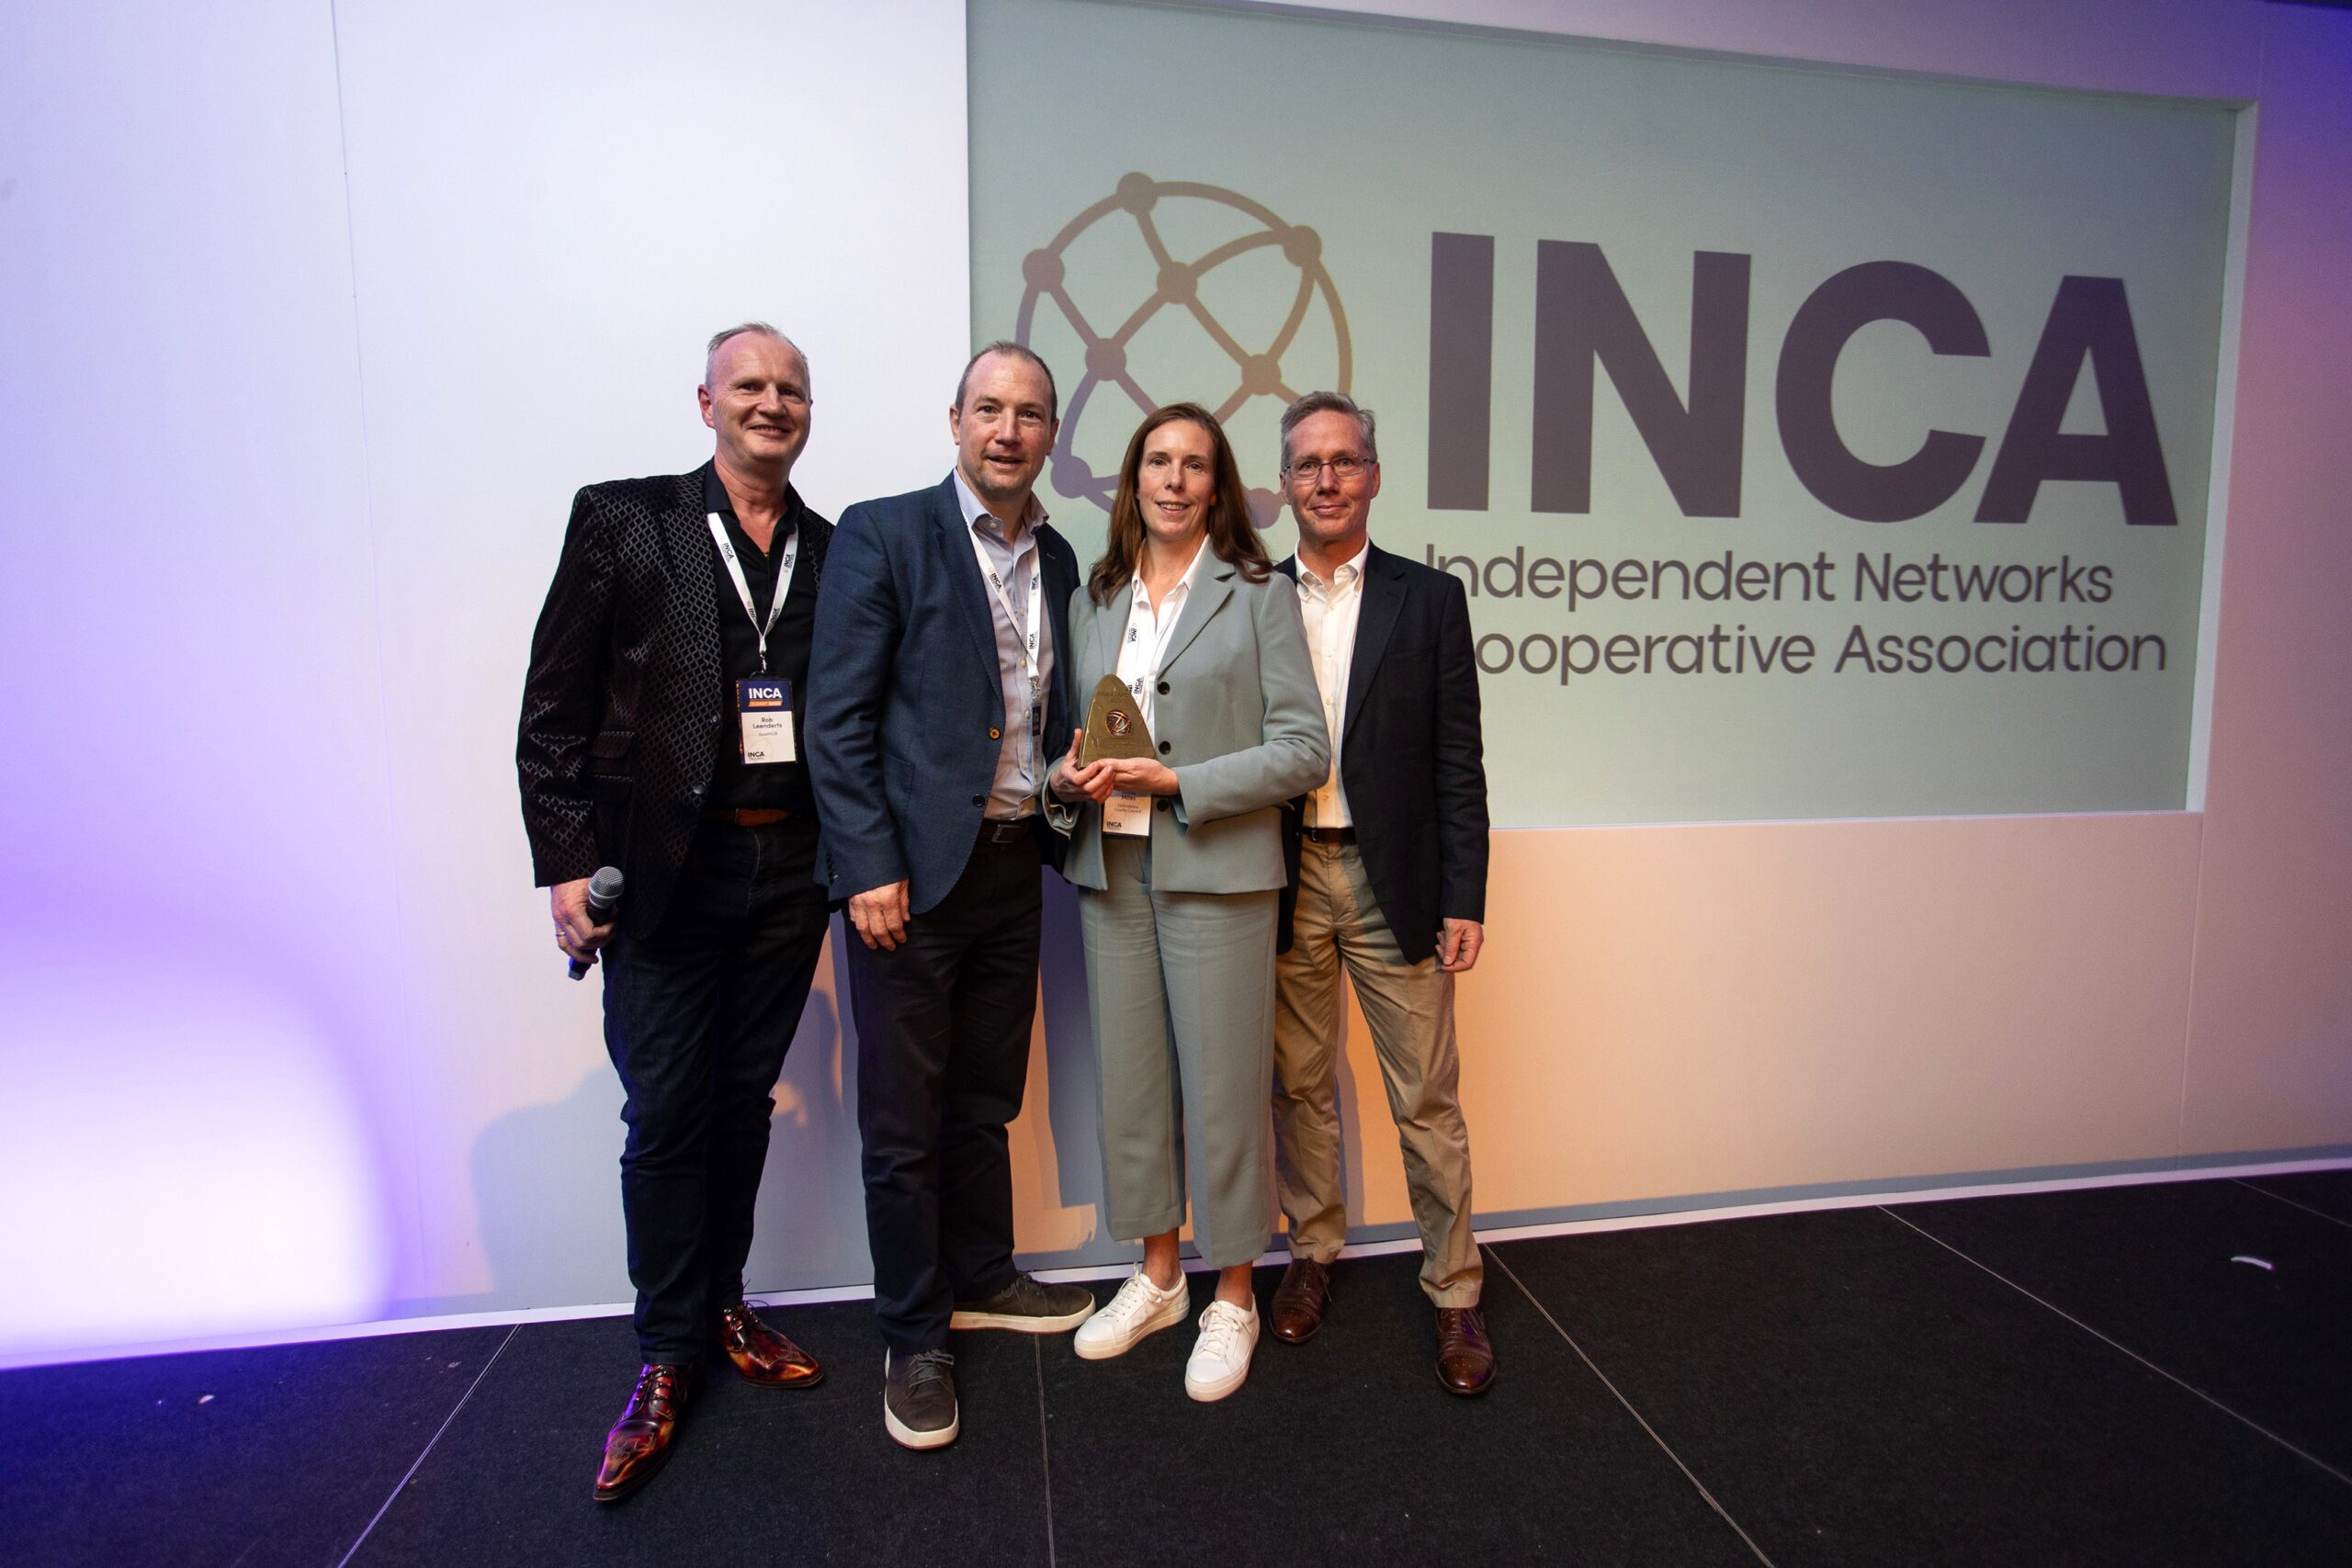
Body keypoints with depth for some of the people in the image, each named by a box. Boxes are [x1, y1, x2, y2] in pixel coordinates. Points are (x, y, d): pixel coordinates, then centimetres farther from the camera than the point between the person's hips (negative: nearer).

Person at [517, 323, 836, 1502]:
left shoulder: (837, 553, 8)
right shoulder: (622, 520, 0)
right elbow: (554, 707, -3)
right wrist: (566, 862, -8)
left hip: (789, 871, 3)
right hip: (663, 869, -2)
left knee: (744, 1101, 15)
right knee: (665, 1116, 5)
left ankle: (722, 1305, 34)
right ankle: (668, 1351, 23)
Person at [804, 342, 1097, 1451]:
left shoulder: (1058, 559, 12)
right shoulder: (882, 535, -7)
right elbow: (837, 718, -11)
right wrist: (870, 868, -16)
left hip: (1012, 866, 6)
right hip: (911, 871, -5)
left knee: (984, 1102, 19)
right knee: (903, 1122, 5)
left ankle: (980, 1279, 39)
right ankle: (914, 1339, 23)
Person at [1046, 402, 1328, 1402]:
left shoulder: (1260, 595, -1)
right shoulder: (1093, 600, 12)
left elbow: (1304, 750, -7)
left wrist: (1178, 782, -15)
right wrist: (1072, 774, -6)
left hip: (1216, 870, -4)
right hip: (1111, 869, 5)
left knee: (1222, 1086, 3)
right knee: (1130, 1080, 12)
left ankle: (1232, 1299, 23)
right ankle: (1156, 1278, 32)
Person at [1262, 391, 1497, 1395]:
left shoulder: (1430, 600, 2)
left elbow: (1458, 764, 0)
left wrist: (1465, 898, -5)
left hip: (1393, 882, -1)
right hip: (1285, 880, 2)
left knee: (1428, 1101, 5)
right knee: (1300, 1087, 14)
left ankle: (1454, 1292, 22)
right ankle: (1312, 1254, 34)